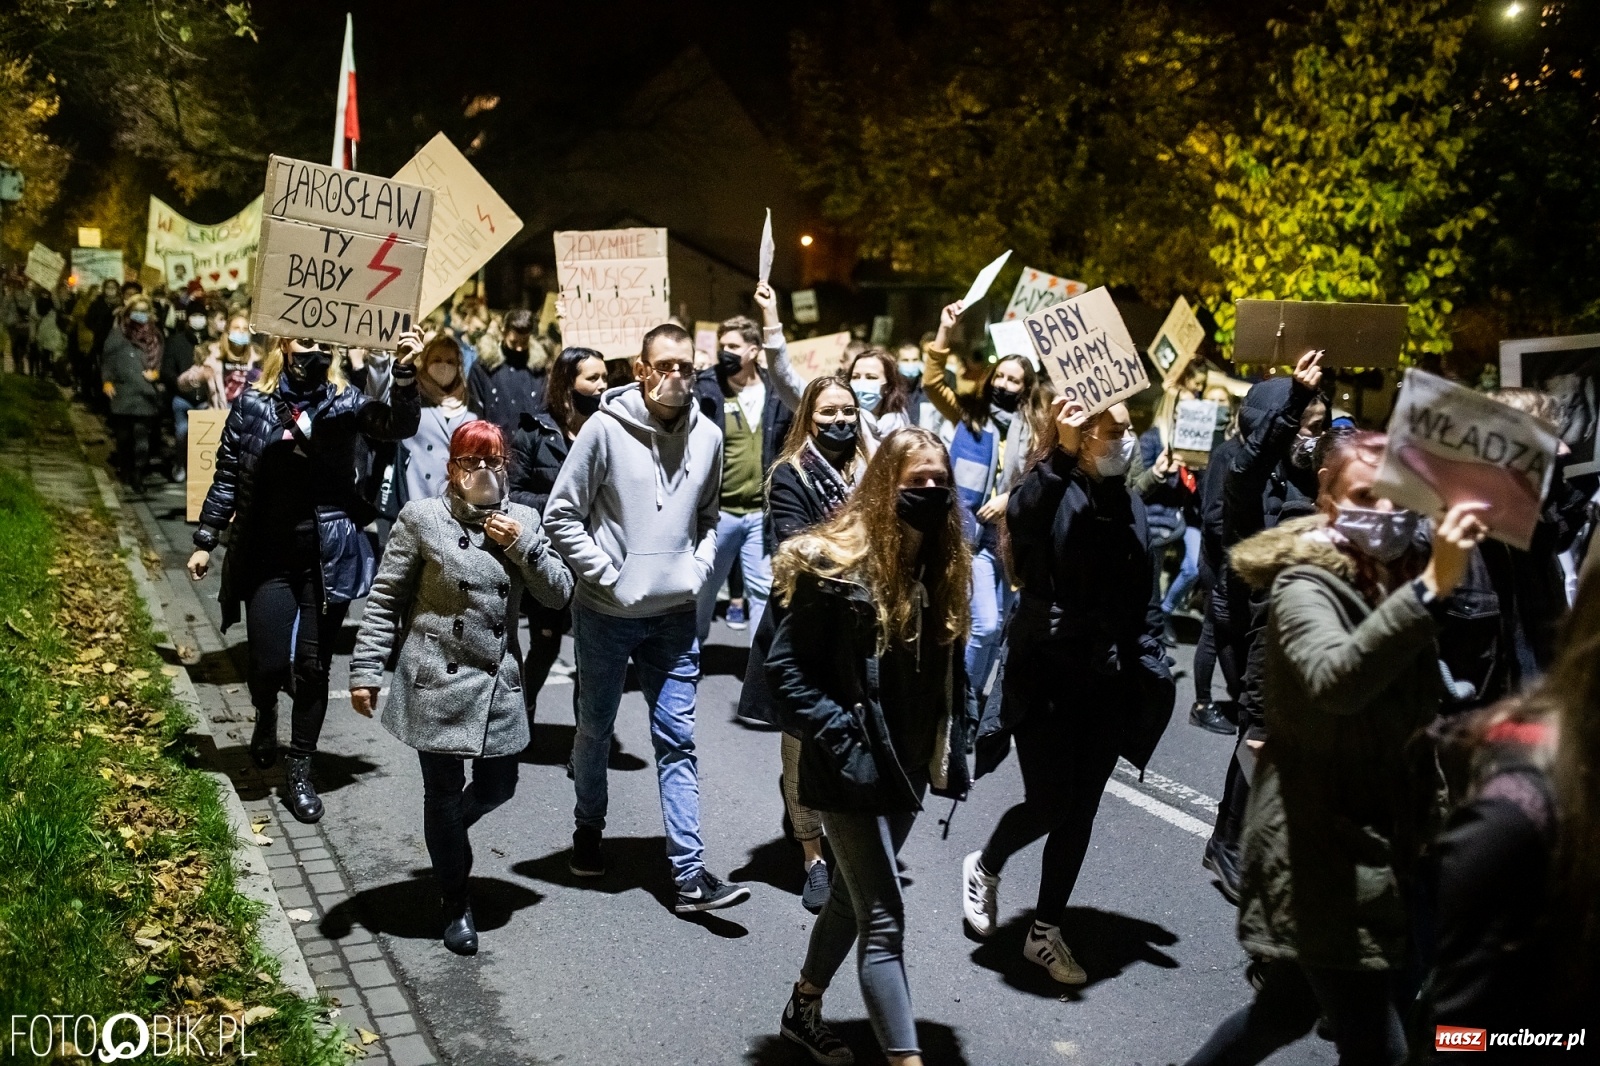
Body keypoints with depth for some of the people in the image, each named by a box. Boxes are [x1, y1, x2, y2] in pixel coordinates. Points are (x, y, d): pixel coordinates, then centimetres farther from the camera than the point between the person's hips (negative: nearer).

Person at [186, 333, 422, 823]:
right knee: (269, 661, -2)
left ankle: (299, 770, 20)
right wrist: (205, 541, 6)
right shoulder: (252, 404, 1)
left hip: (327, 556, 0)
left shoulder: (344, 403, 0)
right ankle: (266, 716, 35)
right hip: (268, 557, 0)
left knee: (313, 666, 5)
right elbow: (227, 477, 6)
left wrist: (405, 374, -31)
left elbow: (398, 426, -15)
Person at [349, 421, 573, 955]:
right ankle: (456, 905, 24)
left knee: (497, 786, 12)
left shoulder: (523, 520, 5)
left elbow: (559, 593, 1)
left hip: (499, 683, 4)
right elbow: (384, 600, -4)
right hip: (438, 682, -3)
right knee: (444, 792, 6)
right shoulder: (423, 518, -6)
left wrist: (523, 545, -12)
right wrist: (365, 670, -8)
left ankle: (448, 835, 46)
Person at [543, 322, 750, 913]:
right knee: (596, 729, 15)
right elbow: (561, 515, -8)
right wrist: (607, 574, -12)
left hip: (675, 614, 2)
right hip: (606, 612, -2)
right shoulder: (605, 428, -11)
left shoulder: (708, 435, 1)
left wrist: (698, 570, 1)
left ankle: (689, 874, 2)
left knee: (676, 740, 1)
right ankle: (589, 828, 38)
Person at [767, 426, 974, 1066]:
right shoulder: (838, 563, -17)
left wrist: (952, 749, 6)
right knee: (884, 921, -6)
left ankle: (803, 1011, 42)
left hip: (907, 767, 8)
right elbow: (784, 666, -15)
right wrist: (839, 739, -20)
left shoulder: (945, 567, 5)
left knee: (854, 895, 21)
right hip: (852, 770, -8)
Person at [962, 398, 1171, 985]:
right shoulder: (1052, 493, -11)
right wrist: (1060, 456, -48)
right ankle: (984, 867, 30)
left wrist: (1152, 668, 11)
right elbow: (1021, 518, -37)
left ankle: (1045, 932, 26)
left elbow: (1145, 599, 15)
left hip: (1108, 682, 6)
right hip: (1045, 677, -6)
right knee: (1049, 805, -3)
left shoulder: (1131, 505, 9)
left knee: (1080, 811, 10)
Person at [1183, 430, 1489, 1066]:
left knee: (1290, 1010, 20)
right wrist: (1430, 589, -47)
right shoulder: (1304, 587, -16)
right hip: (1319, 854, -8)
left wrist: (1430, 819, 15)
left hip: (1378, 847, 8)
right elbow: (1334, 680, -39)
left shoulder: (1398, 582, 9)